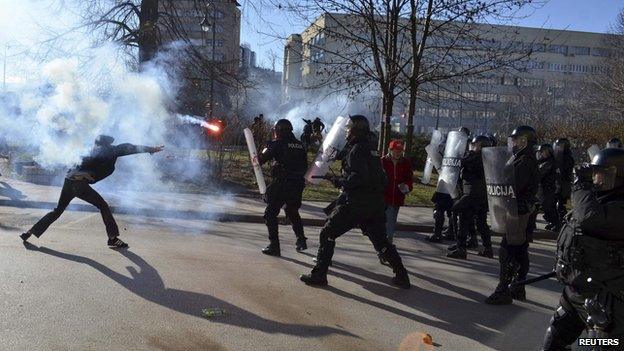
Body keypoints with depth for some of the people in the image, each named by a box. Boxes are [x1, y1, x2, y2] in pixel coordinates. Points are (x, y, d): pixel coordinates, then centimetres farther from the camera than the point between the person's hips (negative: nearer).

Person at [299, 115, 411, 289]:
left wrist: (340, 181, -10)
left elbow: (359, 177, -25)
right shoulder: (370, 149, 14)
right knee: (381, 241, 18)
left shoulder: (356, 149, -12)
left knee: (327, 234, 3)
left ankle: (318, 275, 4)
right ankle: (402, 276, 17)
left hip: (355, 204, -8)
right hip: (375, 206, 8)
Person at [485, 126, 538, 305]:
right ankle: (518, 289, 26)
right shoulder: (524, 159, 15)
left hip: (517, 211, -11)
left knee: (507, 251, -7)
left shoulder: (524, 162, -18)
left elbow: (512, 188, -25)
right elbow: (512, 183, 17)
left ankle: (503, 291, -1)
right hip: (520, 211, 11)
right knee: (519, 249, 16)